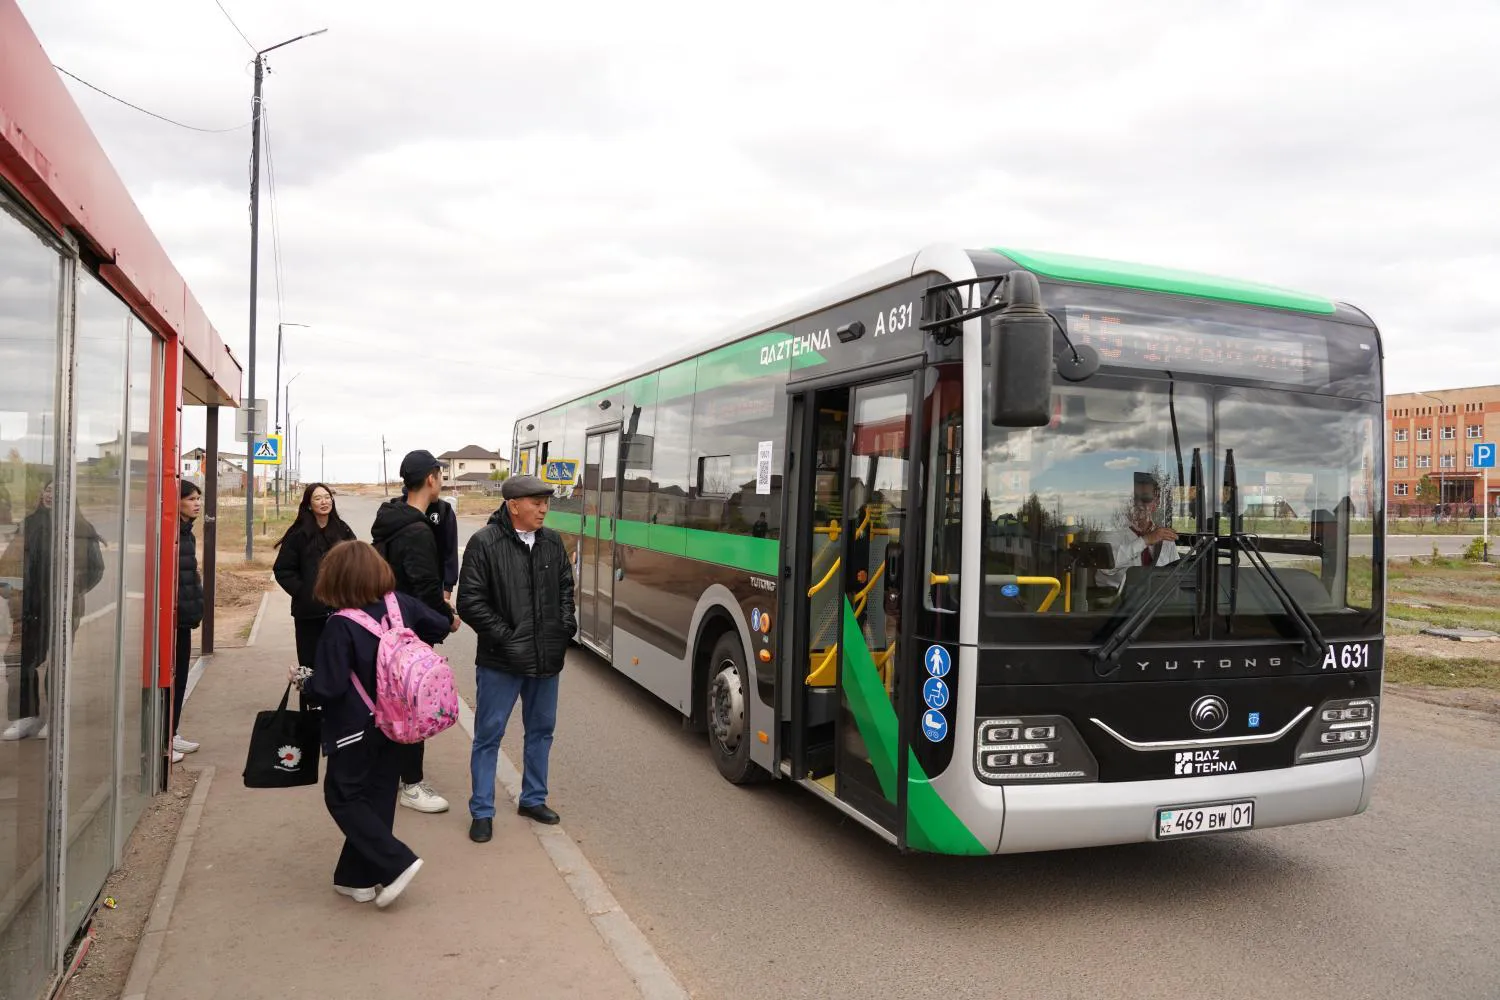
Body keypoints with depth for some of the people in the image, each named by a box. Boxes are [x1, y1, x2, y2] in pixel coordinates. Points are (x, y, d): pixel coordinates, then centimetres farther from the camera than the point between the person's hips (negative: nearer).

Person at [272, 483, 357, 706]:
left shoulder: (343, 531, 5)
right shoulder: (299, 534, -4)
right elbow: (282, 569, -1)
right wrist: (302, 592, -9)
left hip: (339, 609, 3)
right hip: (309, 611, -2)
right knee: (310, 664, 3)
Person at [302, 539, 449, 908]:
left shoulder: (340, 626, -23)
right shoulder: (401, 604, -6)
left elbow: (328, 687, -22)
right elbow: (440, 626, 7)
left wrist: (303, 684, -2)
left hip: (357, 728, -6)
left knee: (342, 797, 9)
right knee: (378, 796, 14)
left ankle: (397, 862, -2)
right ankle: (358, 878, 24)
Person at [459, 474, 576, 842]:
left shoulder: (552, 541, 3)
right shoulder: (485, 543, -13)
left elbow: (566, 585, 18)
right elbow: (470, 601, -13)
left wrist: (566, 624, 5)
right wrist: (505, 637, -16)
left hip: (546, 659, 6)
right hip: (501, 661, -5)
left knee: (541, 730, 17)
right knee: (489, 735, 5)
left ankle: (533, 798, 34)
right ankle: (482, 811, 19)